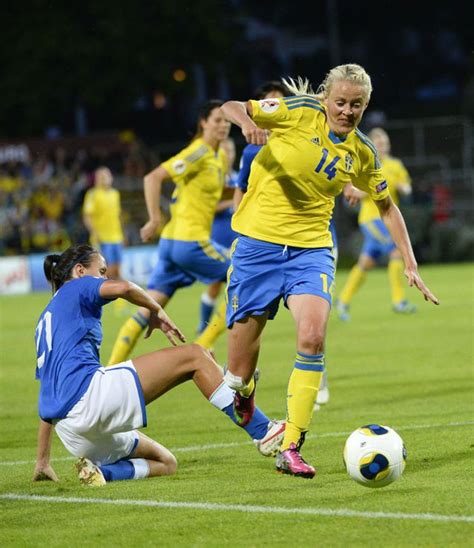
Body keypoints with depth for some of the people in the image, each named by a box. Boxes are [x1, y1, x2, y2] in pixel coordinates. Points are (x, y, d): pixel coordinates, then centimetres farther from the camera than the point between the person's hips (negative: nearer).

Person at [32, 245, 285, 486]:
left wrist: (42, 461, 34)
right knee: (194, 356, 0)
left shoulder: (46, 319, 32)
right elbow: (122, 287, -14)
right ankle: (262, 431, -5)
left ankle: (100, 470, -10)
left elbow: (48, 393, 32)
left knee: (166, 463, 17)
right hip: (89, 389, -9)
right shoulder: (75, 288, 10)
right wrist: (156, 310, 5)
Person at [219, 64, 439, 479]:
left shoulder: (361, 153, 4)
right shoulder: (298, 113, -8)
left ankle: (291, 448, -18)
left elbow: (386, 206, 18)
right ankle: (243, 393, 42)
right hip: (259, 242, -2)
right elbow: (230, 108, -6)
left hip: (311, 248, 2)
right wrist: (249, 122, -29)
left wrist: (409, 262, 11)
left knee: (312, 337, -24)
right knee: (240, 363, 1)